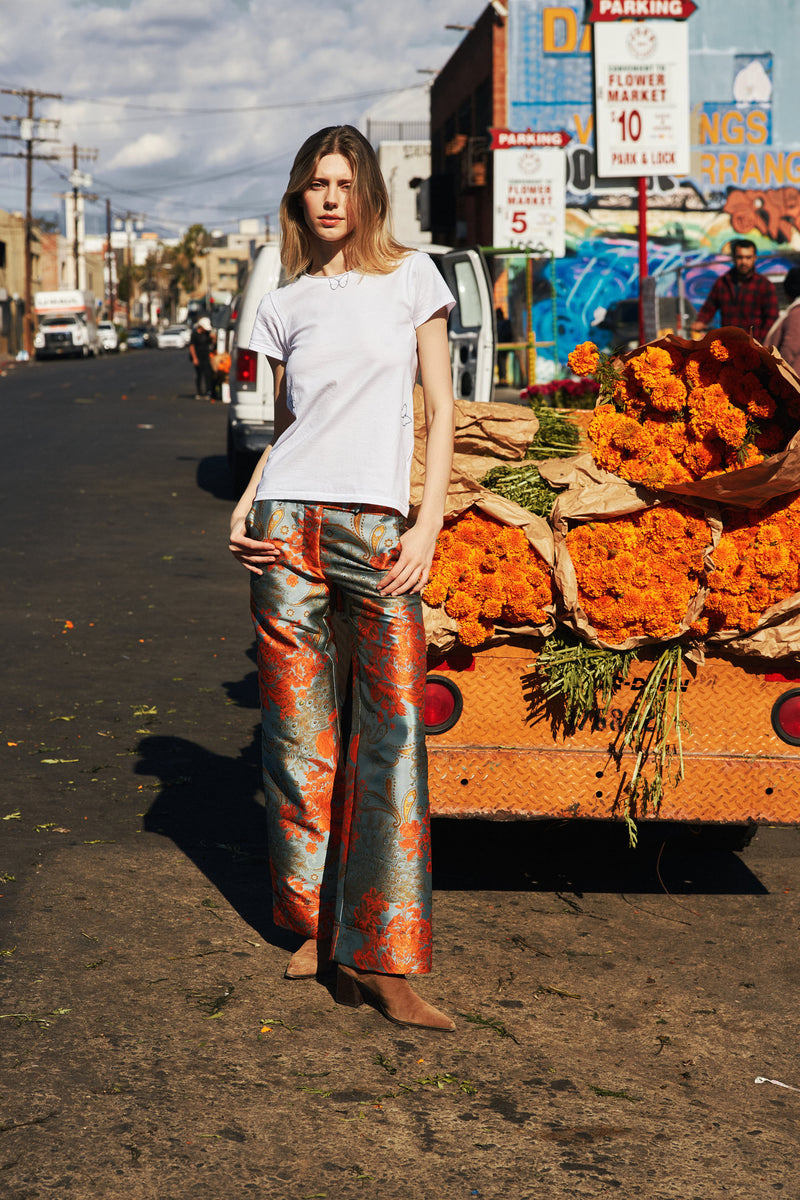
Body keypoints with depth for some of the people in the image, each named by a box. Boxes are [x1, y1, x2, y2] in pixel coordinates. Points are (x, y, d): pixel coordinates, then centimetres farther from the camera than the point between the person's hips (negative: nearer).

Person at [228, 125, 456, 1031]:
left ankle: (380, 956, -10)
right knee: (297, 728, 2)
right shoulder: (285, 305, 14)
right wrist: (246, 505, 3)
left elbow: (440, 412, 5)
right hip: (287, 525, 2)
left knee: (395, 728, -11)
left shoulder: (410, 277, 7)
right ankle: (315, 920, 17)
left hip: (377, 530, -2)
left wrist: (428, 528, -5)